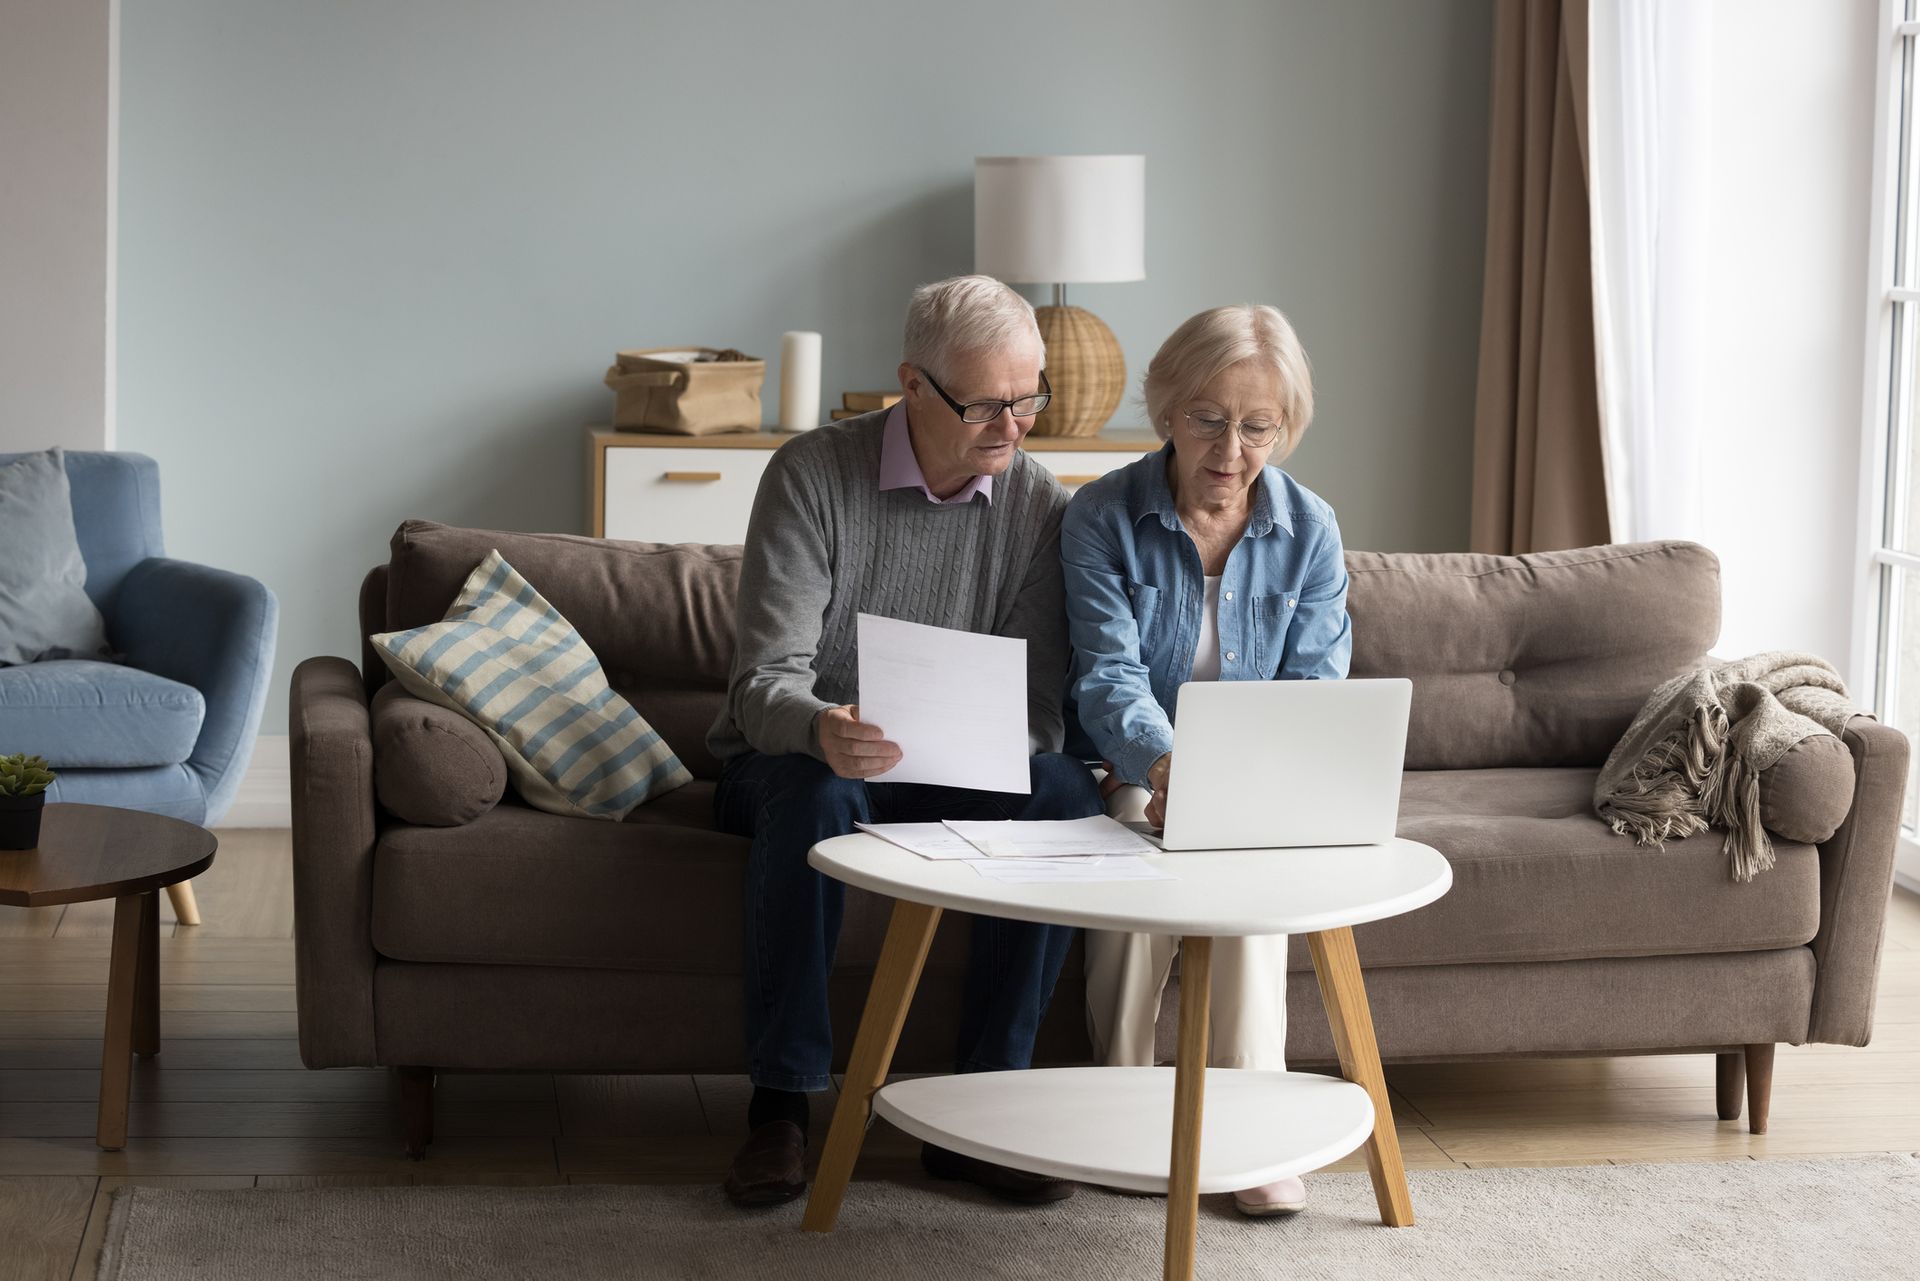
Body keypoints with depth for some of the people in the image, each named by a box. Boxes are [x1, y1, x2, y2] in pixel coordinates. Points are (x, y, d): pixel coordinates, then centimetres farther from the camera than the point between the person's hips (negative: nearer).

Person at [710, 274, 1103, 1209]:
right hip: (791, 757, -3)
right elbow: (766, 680, -20)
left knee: (1066, 791, -27)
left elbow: (1036, 702, -7)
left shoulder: (1037, 505, -3)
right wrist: (822, 733, -44)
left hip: (949, 774, 3)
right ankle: (779, 1106, -28)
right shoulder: (813, 475, -13)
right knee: (814, 792, -38)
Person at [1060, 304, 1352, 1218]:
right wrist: (1167, 765, -41)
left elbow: (1315, 689, -6)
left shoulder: (1309, 530, -1)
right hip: (1133, 775, -1)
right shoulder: (1102, 517, -7)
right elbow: (1110, 677, -19)